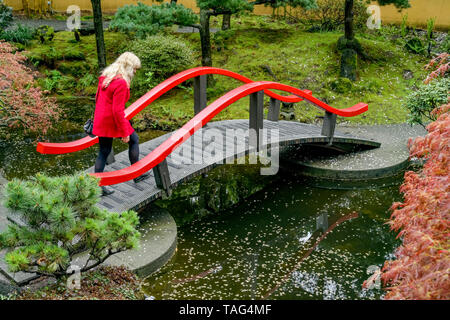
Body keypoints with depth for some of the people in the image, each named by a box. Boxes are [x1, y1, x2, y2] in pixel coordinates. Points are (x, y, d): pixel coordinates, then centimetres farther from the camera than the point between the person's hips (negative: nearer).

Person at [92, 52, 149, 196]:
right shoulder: (121, 83, -21)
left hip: (101, 120, 8)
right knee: (134, 140, 15)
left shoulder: (105, 76, 7)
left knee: (103, 152, 15)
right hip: (112, 122, -8)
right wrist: (124, 133, -16)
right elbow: (117, 110, -23)